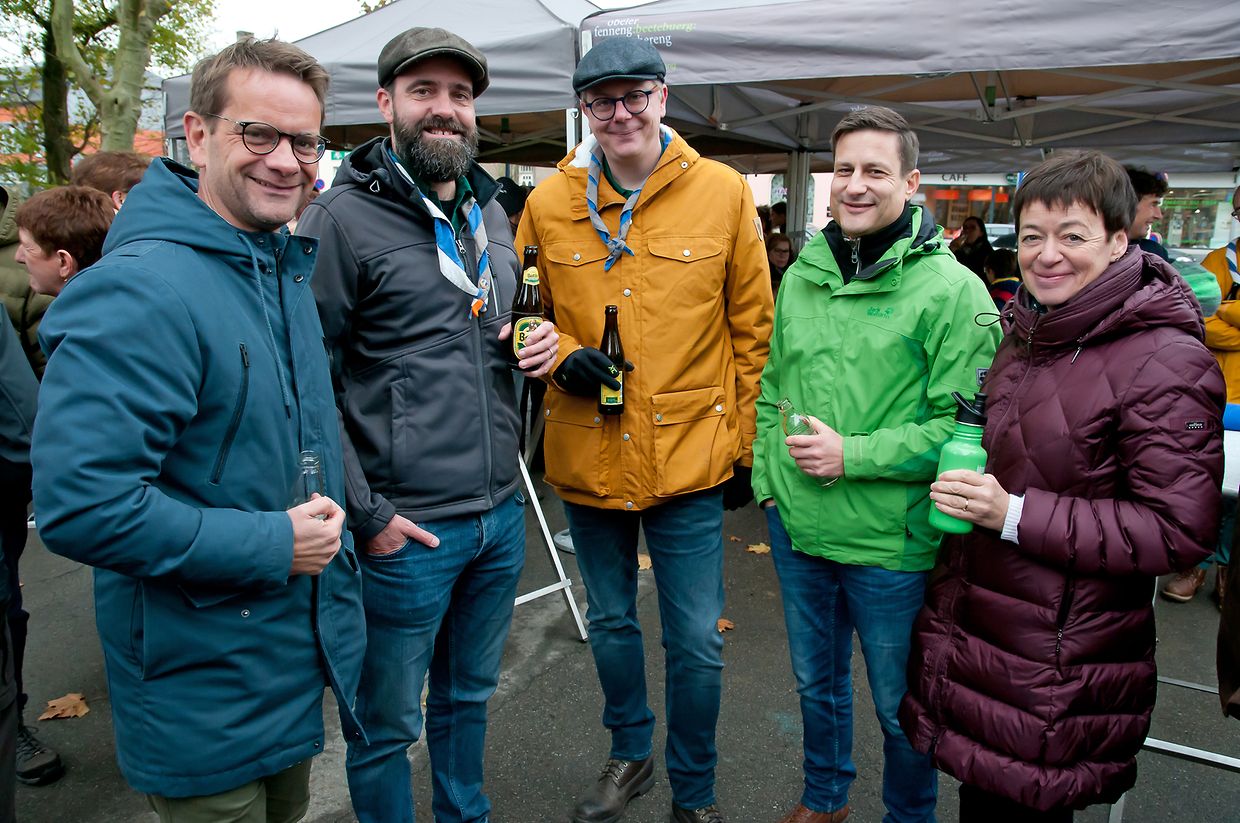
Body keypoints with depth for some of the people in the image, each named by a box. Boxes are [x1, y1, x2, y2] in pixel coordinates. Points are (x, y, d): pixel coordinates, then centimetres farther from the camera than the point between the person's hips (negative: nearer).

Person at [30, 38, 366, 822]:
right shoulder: (137, 292, -24)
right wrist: (271, 545, -24)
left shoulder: (289, 271, 6)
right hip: (204, 691, -8)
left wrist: (325, 526, 7)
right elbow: (81, 504, -30)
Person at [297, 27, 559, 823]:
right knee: (388, 724, 12)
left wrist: (541, 344, 1)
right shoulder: (342, 218, -10)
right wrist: (365, 512, -15)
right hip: (406, 531, -6)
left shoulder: (491, 211, 11)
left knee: (468, 696, 25)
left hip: (501, 515, 7)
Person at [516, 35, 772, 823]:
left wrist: (746, 443, 1)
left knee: (697, 643, 7)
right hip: (587, 457, 2)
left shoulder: (724, 194, -5)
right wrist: (559, 358, -12)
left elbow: (753, 331, 1)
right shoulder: (548, 203, -1)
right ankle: (632, 753, 47)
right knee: (611, 623, 20)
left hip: (689, 458, -2)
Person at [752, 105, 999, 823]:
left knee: (900, 705, 15)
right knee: (816, 681, 25)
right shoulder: (802, 276, 4)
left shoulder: (952, 290, -14)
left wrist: (852, 455, -21)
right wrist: (767, 478, 8)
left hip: (891, 544, -5)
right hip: (797, 527, 6)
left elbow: (964, 424, -17)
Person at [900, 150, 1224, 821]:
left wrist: (1015, 515, -25)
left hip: (1059, 659, -7)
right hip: (973, 621, 7)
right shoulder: (1027, 330, 8)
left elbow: (1179, 531, -20)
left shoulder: (1164, 361, -17)